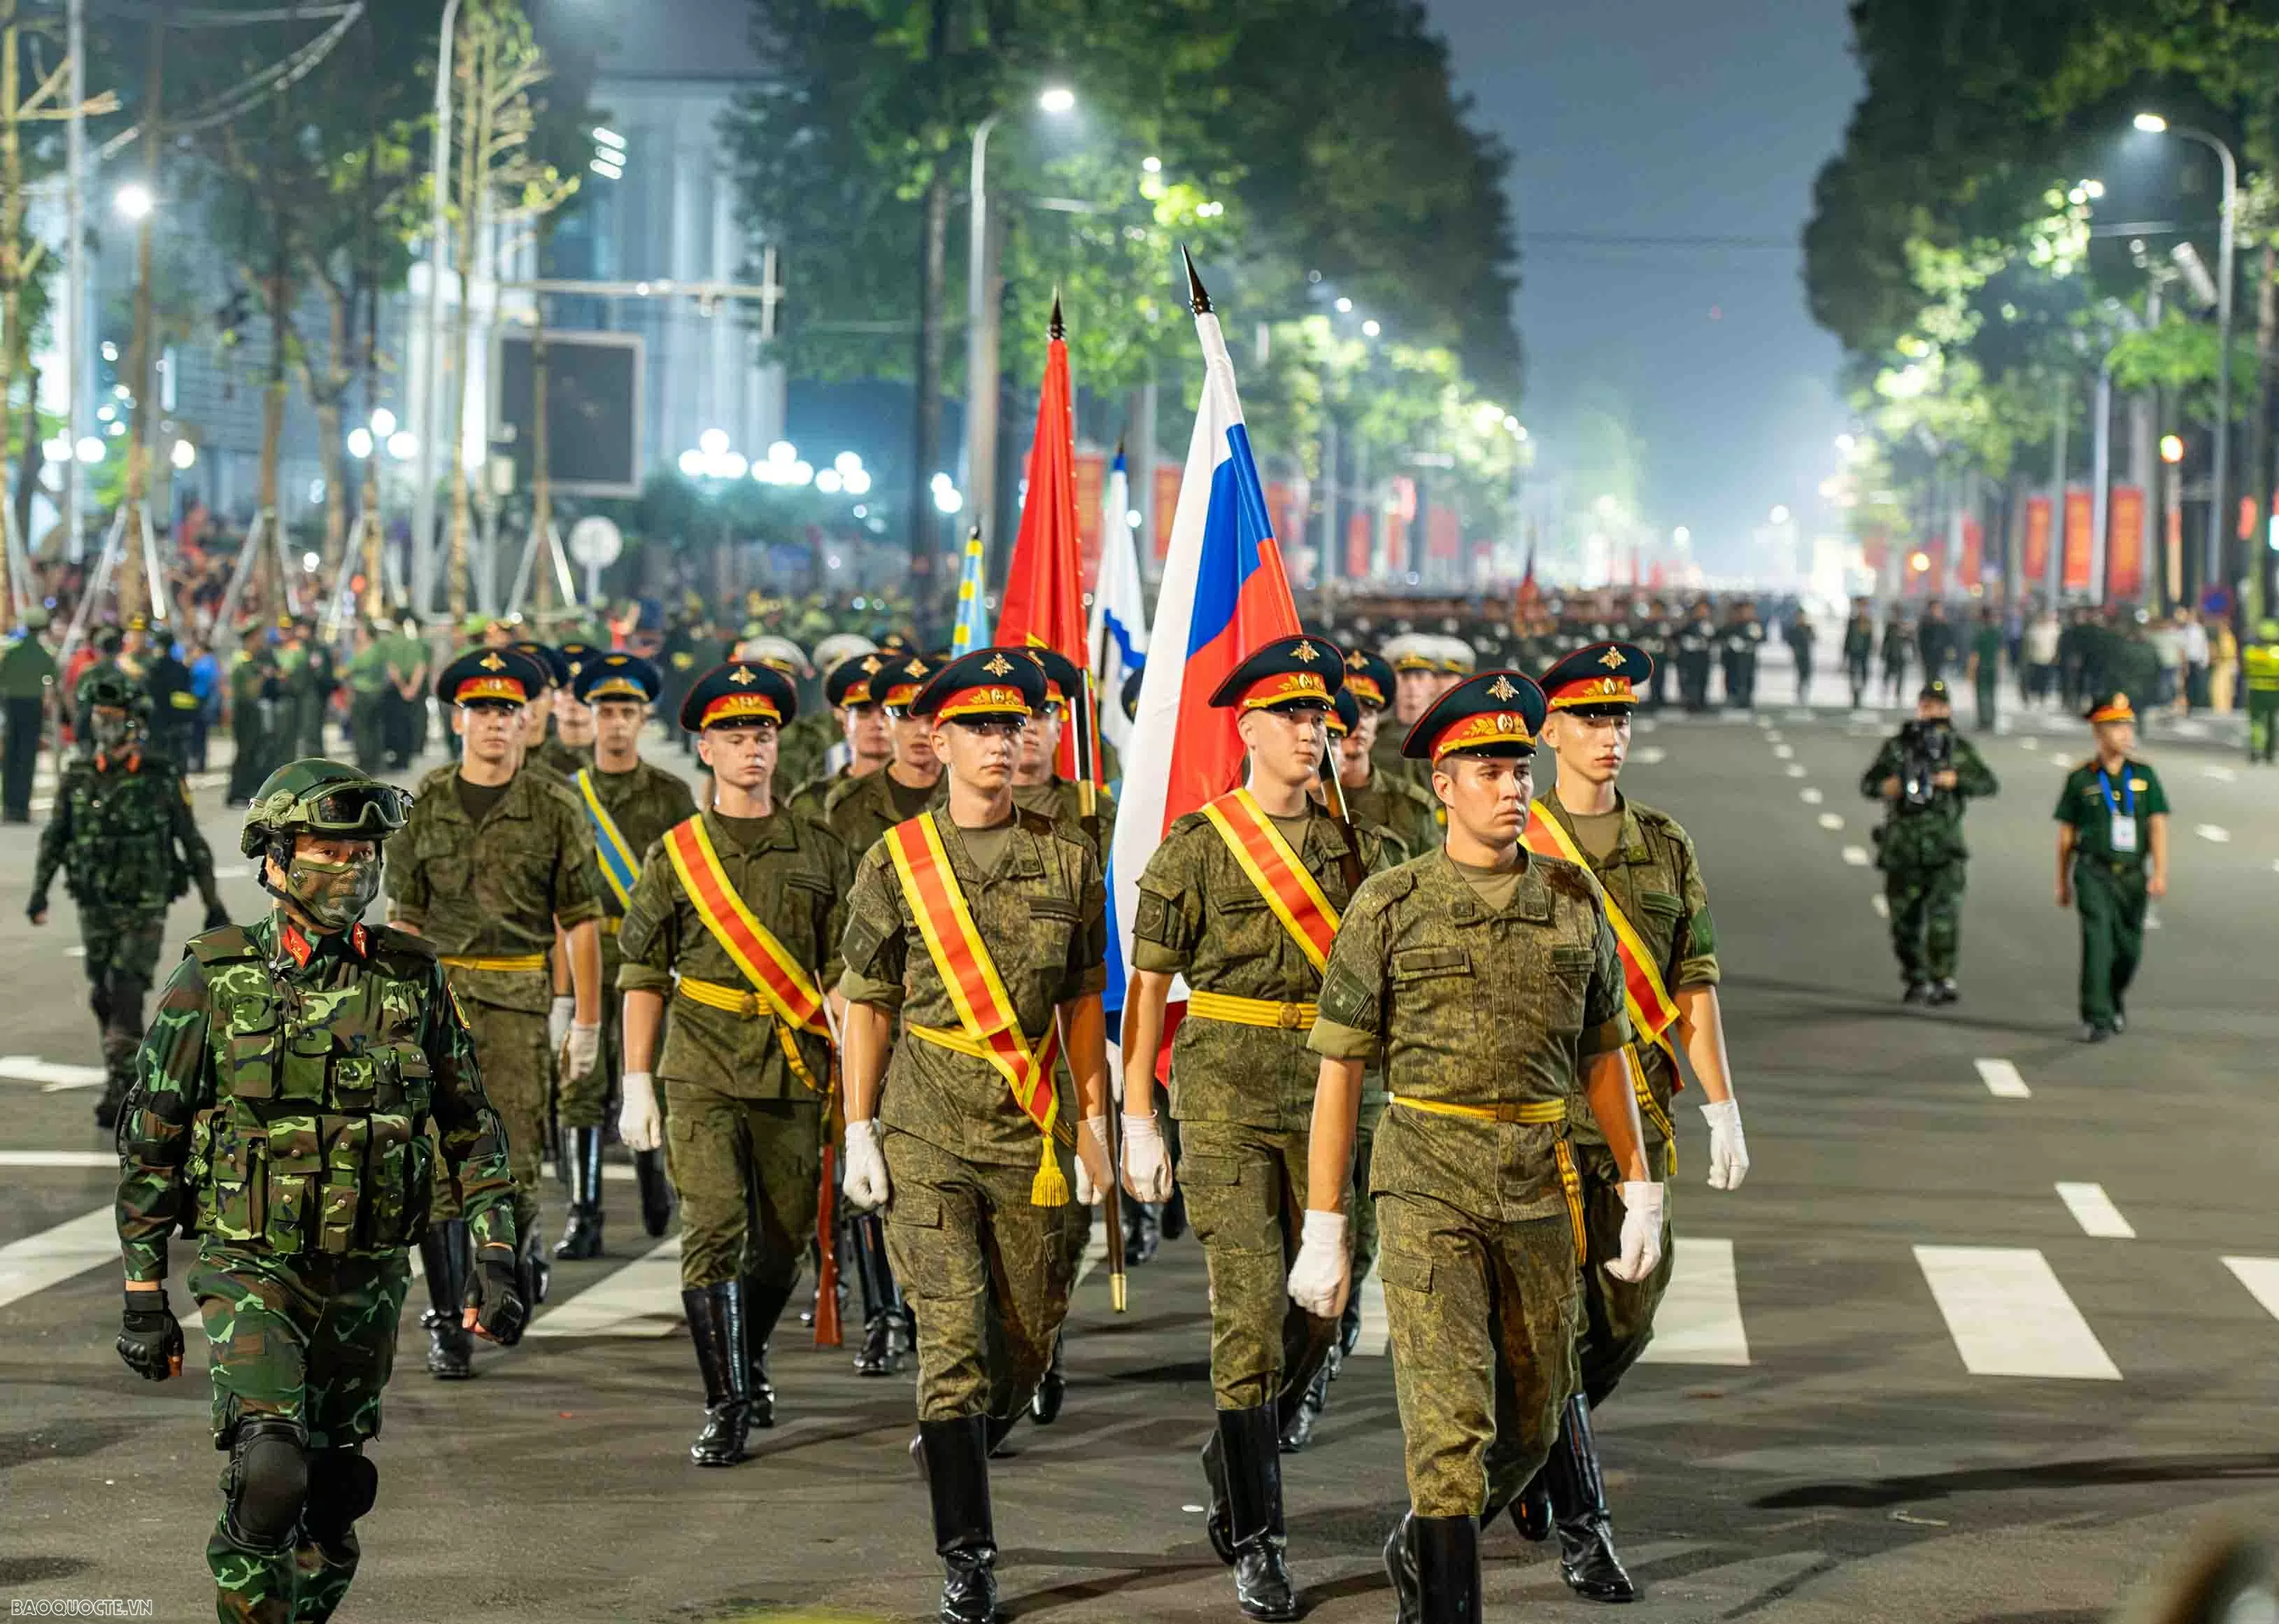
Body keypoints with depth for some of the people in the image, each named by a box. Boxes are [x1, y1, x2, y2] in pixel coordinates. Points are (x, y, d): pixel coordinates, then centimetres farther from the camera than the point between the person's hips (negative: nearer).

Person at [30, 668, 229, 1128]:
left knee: (125, 995, -14)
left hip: (145, 908, -4)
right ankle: (132, 1076, 29)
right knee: (103, 998, 10)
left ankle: (119, 1091, -15)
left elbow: (192, 844, 0)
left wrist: (214, 904, 1)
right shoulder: (77, 776, 3)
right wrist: (39, 892, -1)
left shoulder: (162, 778, -7)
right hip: (94, 907, 4)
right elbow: (54, 837, 10)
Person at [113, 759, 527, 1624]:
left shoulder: (412, 981, 3)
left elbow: (472, 1126, 9)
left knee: (332, 1492, 11)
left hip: (367, 1280, 4)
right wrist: (144, 1296, -1)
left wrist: (498, 1257, -1)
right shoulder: (212, 983, -5)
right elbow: (149, 1141, 0)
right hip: (249, 1268, -4)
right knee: (270, 1471, -22)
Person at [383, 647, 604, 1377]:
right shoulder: (424, 805, 6)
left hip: (519, 999, -1)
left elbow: (580, 921, 6)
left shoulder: (553, 808, 3)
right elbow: (405, 918, 10)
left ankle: (521, 1244, 28)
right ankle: (447, 1322, 3)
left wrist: (587, 1021, 3)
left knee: (513, 1164, -5)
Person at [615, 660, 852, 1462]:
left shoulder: (820, 852, 8)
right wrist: (637, 1084, 1)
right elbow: (641, 975, 6)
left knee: (785, 1238, 9)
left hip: (795, 1074, 2)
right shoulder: (675, 854, 4)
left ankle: (750, 1361, 35)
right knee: (713, 1232, -12)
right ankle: (725, 1405, -7)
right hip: (703, 1073, -2)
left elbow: (844, 974, 10)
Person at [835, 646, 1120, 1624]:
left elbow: (1082, 1002, 13)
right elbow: (867, 1004, 3)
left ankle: (955, 1449, 41)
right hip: (926, 1135, -3)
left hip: (1030, 1134, 3)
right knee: (953, 1339, -10)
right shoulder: (896, 861, -1)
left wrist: (1094, 1121, 11)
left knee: (1031, 1334, 10)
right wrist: (860, 1133, -1)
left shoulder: (1065, 862, 6)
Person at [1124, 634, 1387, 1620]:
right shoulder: (1197, 846, -3)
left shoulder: (1355, 847, 9)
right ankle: (1256, 1543, -1)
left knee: (1321, 1309, 6)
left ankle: (1236, 1465, 32)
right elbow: (1149, 983, -1)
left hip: (1326, 1092, 4)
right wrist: (1137, 1113, -4)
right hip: (1226, 1097, -4)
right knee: (1251, 1307, -7)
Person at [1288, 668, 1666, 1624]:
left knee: (1532, 1425, 12)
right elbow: (1338, 1075, -1)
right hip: (1427, 1187, -4)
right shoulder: (1389, 908, -2)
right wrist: (1322, 1229, -4)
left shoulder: (1574, 901, 7)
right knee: (1451, 1418, -11)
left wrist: (1640, 1190, 12)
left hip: (1541, 1188, 4)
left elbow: (1604, 1058, 16)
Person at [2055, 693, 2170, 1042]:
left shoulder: (2144, 775, 5)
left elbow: (2157, 826, 0)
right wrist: (2062, 882, 10)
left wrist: (2159, 873, -11)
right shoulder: (2081, 778, 1)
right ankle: (2097, 1019, -14)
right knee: (2097, 942, -16)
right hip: (2094, 873, -2)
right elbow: (2067, 834, 8)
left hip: (2133, 875, 2)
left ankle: (2115, 999, 37)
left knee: (2129, 948, 9)